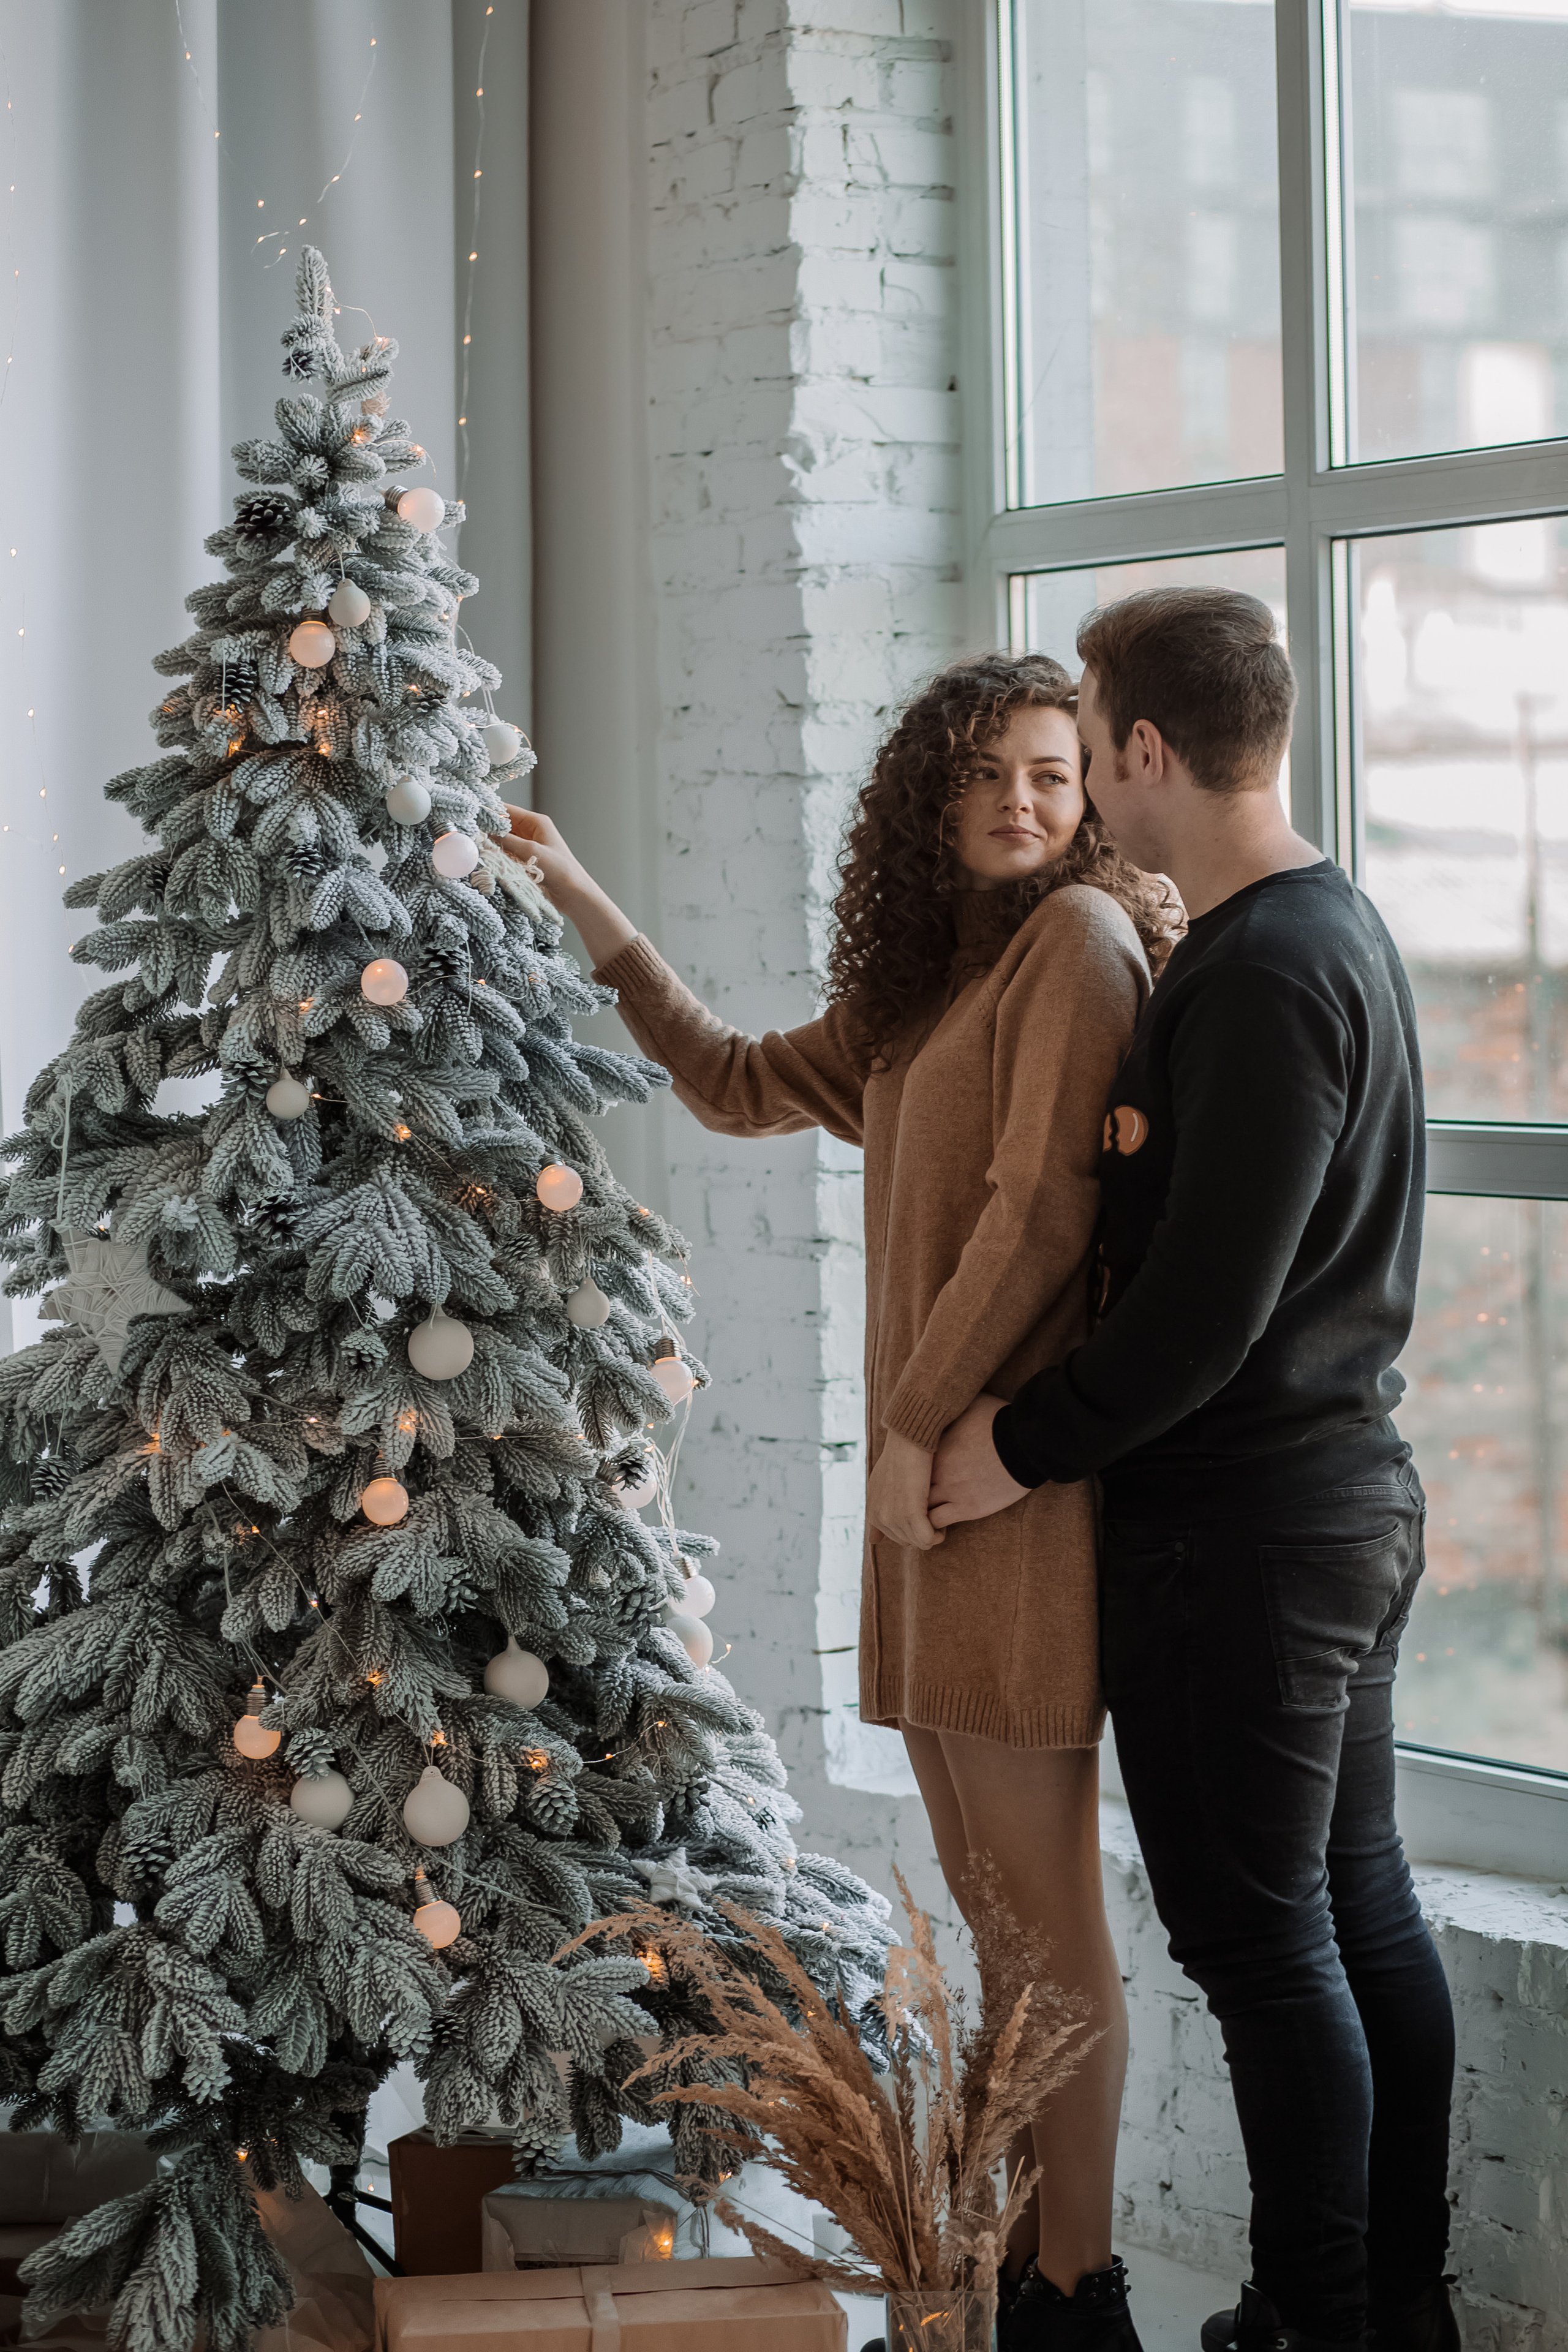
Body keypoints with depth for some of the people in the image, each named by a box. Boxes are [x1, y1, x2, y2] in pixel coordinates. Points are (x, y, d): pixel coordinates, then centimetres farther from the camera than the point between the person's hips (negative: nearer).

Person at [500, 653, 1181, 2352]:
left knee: (1043, 1913, -4)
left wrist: (921, 1418, -13)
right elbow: (740, 1085, 30)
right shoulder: (924, 984, 19)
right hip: (932, 1480, 9)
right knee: (980, 1909, 13)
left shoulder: (1081, 934, -9)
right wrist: (592, 915, 26)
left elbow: (1044, 1202, -16)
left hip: (1012, 1477, -9)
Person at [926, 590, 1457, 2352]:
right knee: (1361, 1903, 16)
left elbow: (1203, 1315, -24)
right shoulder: (1334, 926, 11)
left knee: (1263, 1941, -1)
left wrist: (1020, 1447, -14)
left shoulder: (1260, 978, -21)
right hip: (1351, 1483, 10)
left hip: (1237, 1527, -10)